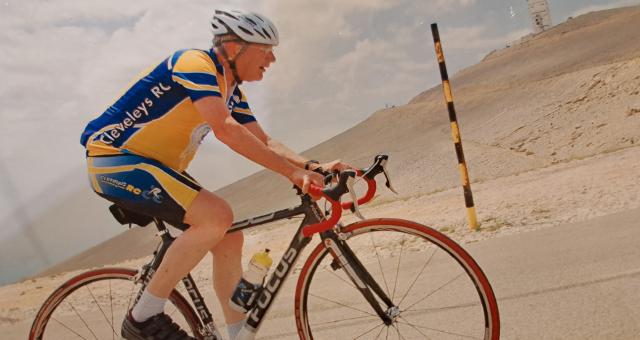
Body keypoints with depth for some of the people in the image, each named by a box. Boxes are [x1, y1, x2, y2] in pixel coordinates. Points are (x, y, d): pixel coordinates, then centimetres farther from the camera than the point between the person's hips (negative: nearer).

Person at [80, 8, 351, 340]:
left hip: (154, 166, 9)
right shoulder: (195, 63, -19)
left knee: (229, 238, 1)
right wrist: (292, 171, -32)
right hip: (114, 158, -9)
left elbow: (264, 143, 5)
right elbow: (226, 129, -32)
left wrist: (312, 167, -10)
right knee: (217, 216, -26)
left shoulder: (232, 92, 8)